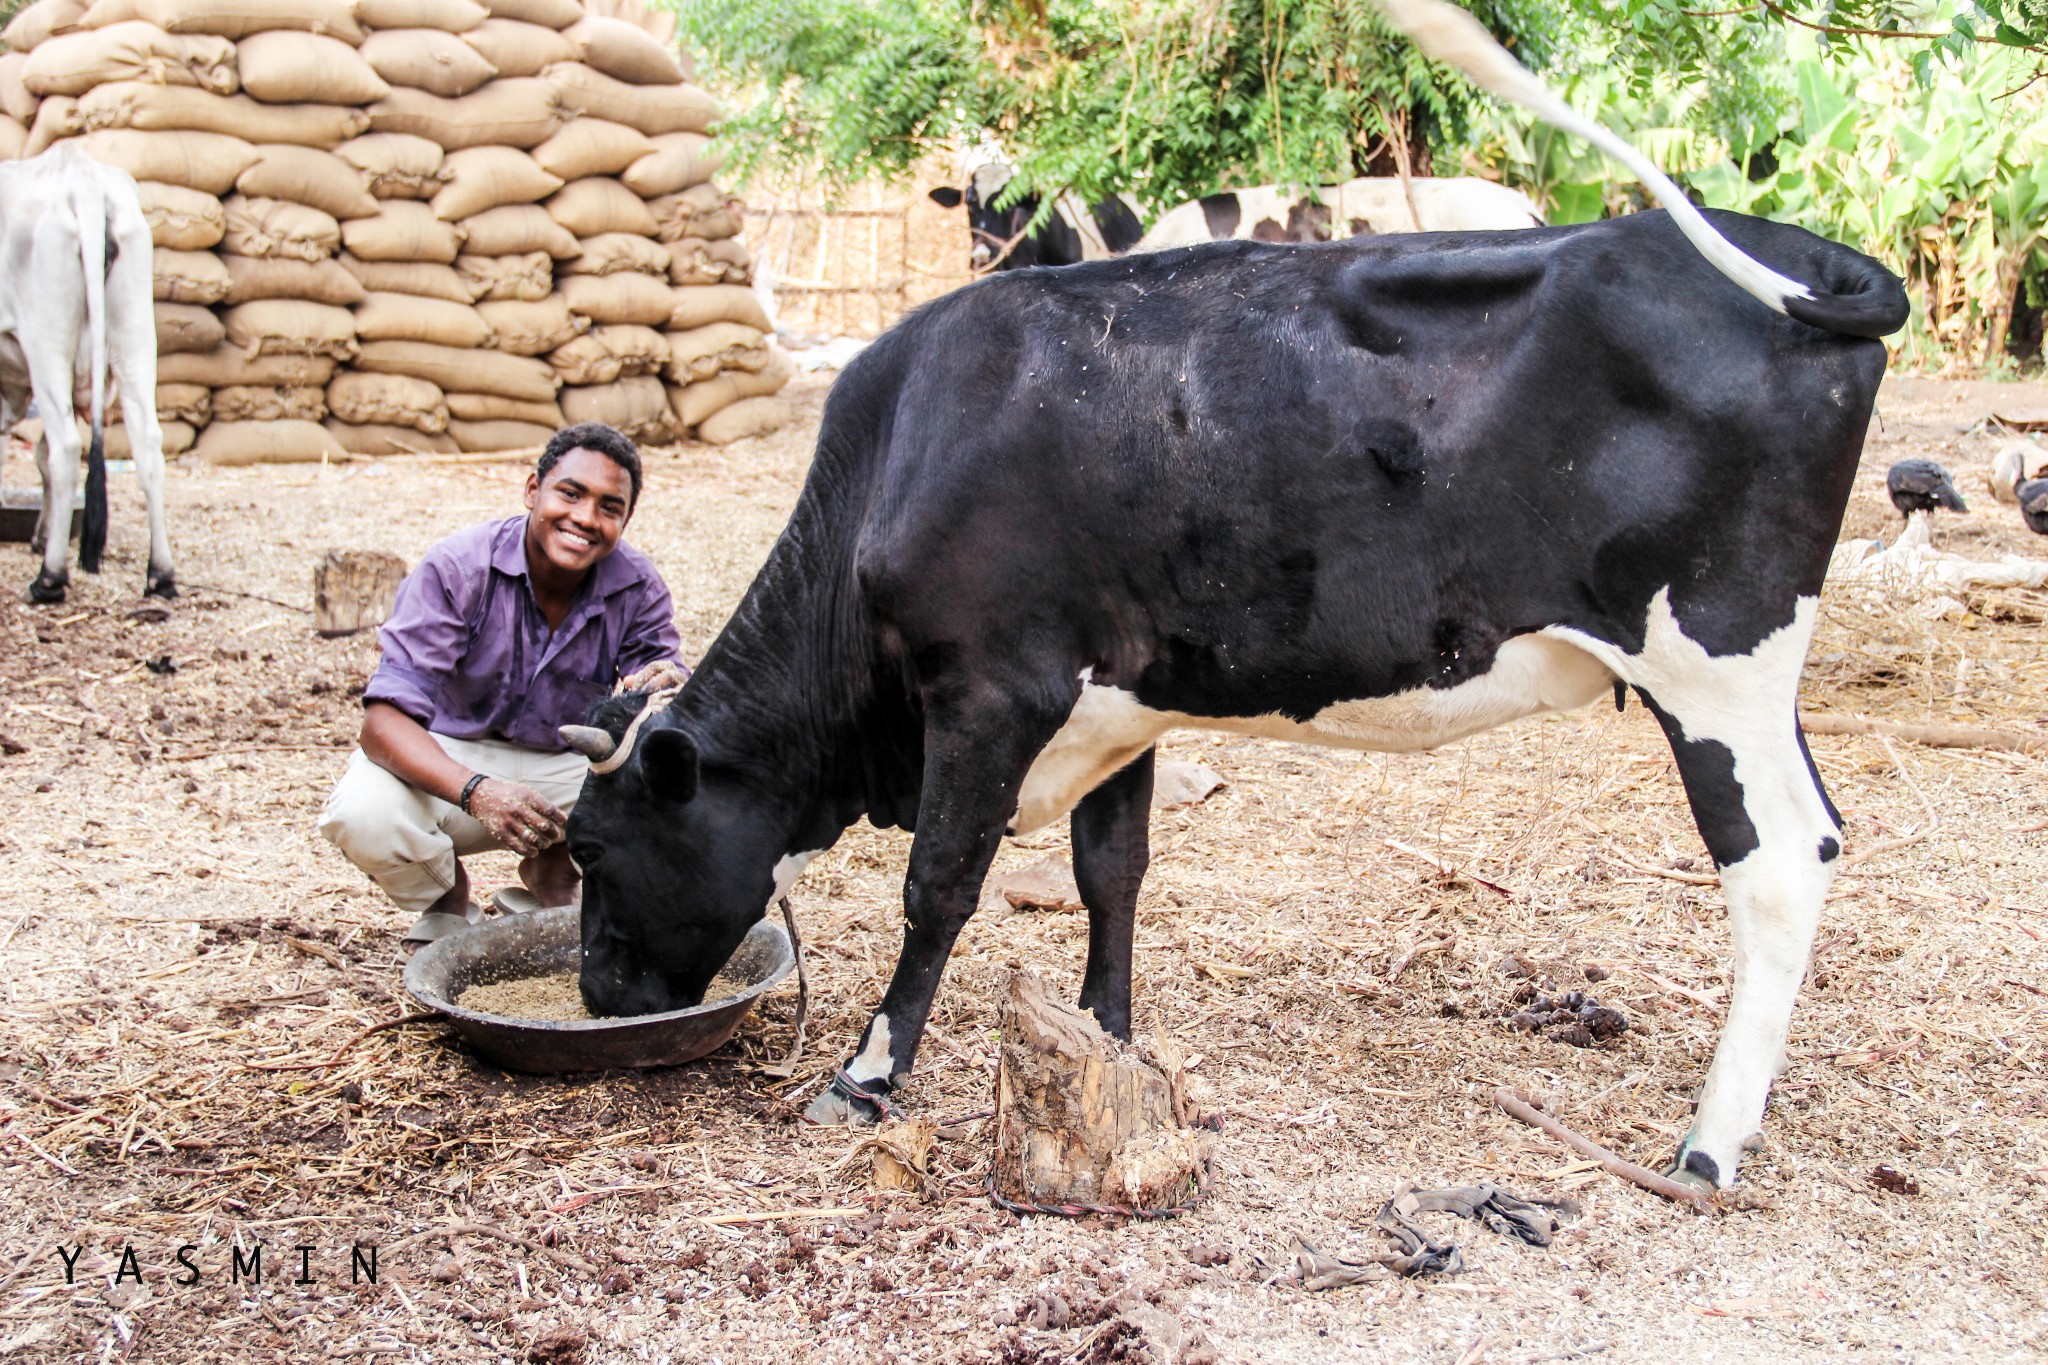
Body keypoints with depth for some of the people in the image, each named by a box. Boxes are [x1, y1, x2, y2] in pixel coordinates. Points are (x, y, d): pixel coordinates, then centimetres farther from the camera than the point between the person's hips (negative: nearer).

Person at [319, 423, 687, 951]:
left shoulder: (637, 587, -15)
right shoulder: (458, 568, -24)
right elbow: (383, 720, -30)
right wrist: (476, 791, -49)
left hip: (566, 768, 2)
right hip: (448, 763, -2)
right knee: (362, 814, -34)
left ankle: (552, 873, 8)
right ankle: (446, 897, 4)